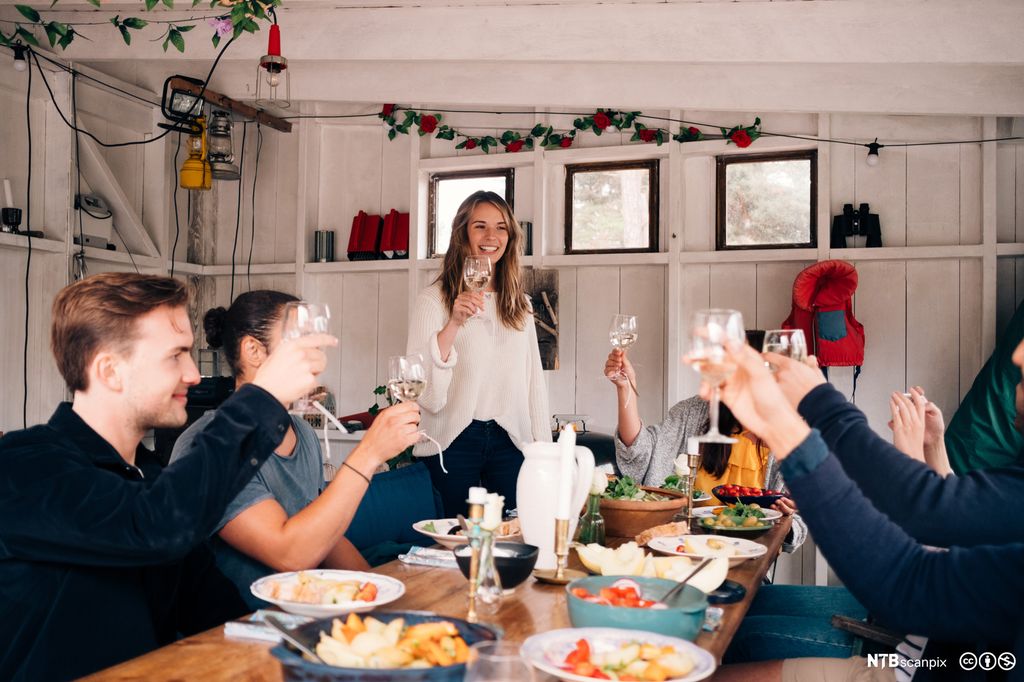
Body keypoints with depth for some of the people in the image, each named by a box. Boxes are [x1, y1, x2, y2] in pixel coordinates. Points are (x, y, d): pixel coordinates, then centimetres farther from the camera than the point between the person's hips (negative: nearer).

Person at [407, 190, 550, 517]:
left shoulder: (519, 304, 12)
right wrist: (454, 323, -27)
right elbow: (422, 383, -14)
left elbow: (534, 378, 12)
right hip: (453, 443, -3)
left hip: (509, 441, 4)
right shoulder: (434, 299, -3)